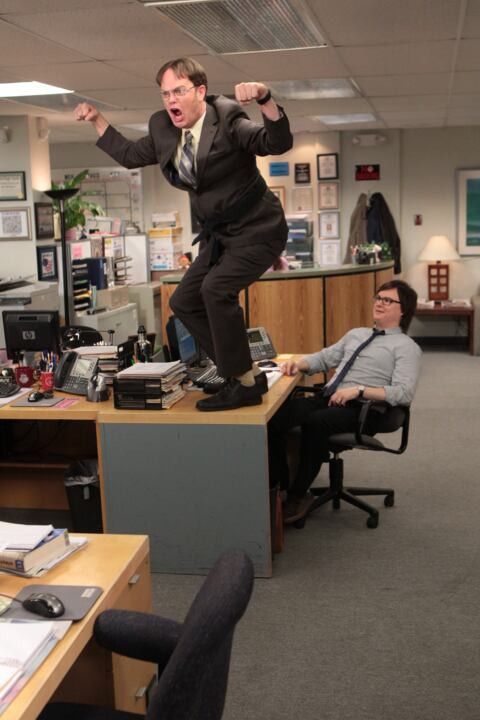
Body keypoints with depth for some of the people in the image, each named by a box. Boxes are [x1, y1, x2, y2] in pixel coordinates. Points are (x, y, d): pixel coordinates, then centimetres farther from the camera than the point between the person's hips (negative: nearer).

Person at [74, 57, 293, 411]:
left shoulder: (228, 121, -19)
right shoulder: (164, 129, 2)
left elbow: (280, 143, -30)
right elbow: (130, 155, 17)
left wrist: (265, 99, -45)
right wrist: (97, 119, 11)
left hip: (257, 229, -9)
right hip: (221, 233, 9)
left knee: (216, 288, -28)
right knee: (184, 302, 8)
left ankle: (247, 383, -14)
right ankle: (244, 370, 15)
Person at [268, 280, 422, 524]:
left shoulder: (406, 347, 2)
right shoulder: (356, 334, 25)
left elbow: (403, 393, -12)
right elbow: (323, 358, 27)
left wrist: (359, 390, -21)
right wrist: (298, 362, 5)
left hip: (359, 410, -6)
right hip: (326, 399, 6)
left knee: (315, 422, -36)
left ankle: (299, 494, -18)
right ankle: (278, 485, -10)